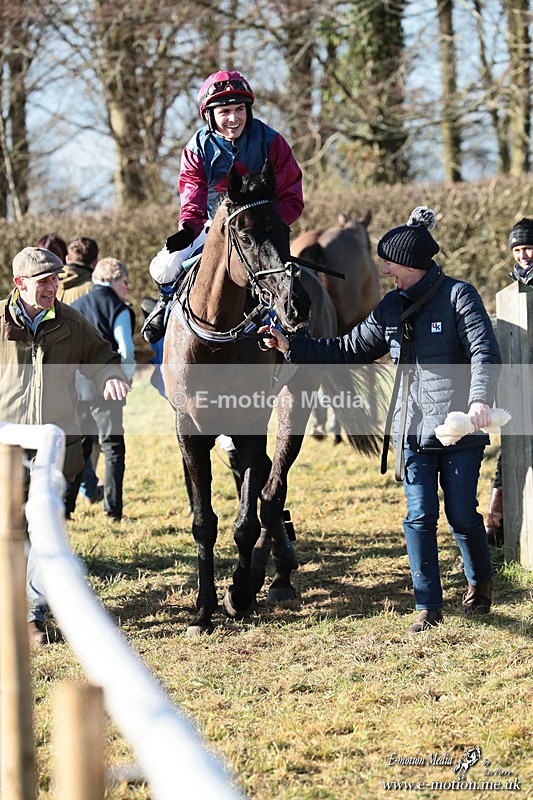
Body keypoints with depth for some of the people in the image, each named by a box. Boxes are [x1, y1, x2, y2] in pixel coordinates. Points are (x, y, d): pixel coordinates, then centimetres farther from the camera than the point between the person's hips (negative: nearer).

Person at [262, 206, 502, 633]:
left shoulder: (459, 295, -7)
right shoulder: (392, 307, 11)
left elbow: (485, 351, -16)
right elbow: (349, 350, 16)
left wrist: (480, 398, -33)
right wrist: (292, 346, 10)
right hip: (414, 428, 5)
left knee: (462, 515, 3)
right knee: (419, 517, 0)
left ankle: (480, 582, 30)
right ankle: (428, 606, 7)